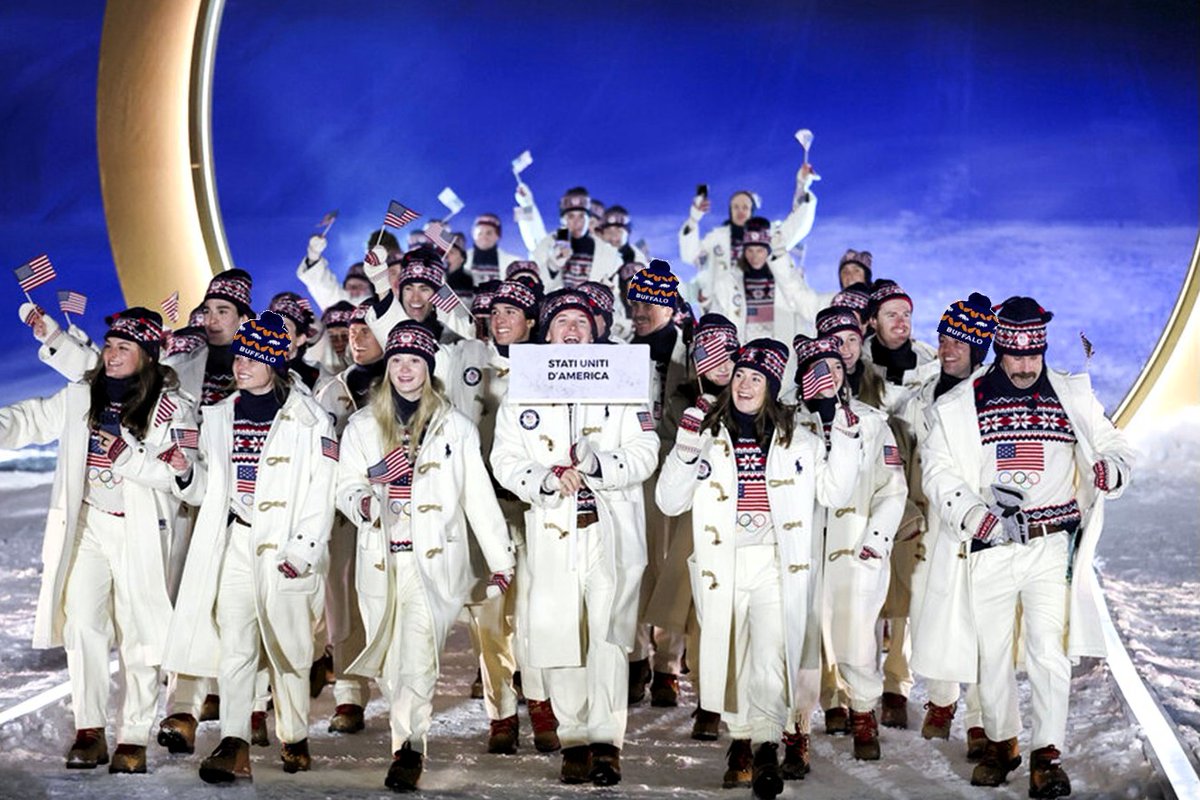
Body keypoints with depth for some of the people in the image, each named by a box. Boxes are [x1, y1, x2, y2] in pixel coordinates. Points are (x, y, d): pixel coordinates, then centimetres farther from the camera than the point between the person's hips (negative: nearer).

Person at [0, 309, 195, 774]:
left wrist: (127, 455, -24)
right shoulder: (80, 397, 8)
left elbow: (178, 473, -13)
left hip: (139, 532, -3)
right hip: (86, 526, 3)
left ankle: (133, 738, 7)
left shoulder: (171, 407, -5)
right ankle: (89, 731, 3)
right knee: (81, 623, -5)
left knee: (138, 633, 0)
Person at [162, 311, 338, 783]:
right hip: (234, 541, 3)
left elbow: (322, 489, -6)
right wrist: (185, 476, -2)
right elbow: (209, 484, 20)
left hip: (285, 545, -3)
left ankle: (295, 738, 19)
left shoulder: (308, 418, -1)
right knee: (234, 643, -5)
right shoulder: (219, 416, 14)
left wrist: (303, 550, -13)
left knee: (286, 643, 4)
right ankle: (234, 746, -7)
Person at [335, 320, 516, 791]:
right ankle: (410, 739, 20)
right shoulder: (362, 426, 12)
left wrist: (500, 560, 4)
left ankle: (409, 746, -14)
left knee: (417, 650, -17)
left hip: (433, 558, -2)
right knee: (390, 661, 5)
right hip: (382, 559, 3)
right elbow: (346, 487, 10)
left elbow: (478, 496, 6)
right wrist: (362, 502, -15)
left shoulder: (455, 426, 8)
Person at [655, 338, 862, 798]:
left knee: (770, 661, -15)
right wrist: (685, 452, -13)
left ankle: (765, 749, -5)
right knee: (729, 658, 9)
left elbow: (833, 493, 4)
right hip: (722, 565, 2)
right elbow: (669, 502, 2)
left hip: (776, 565, -1)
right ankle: (740, 742, 25)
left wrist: (845, 441, -5)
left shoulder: (797, 439, 7)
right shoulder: (707, 434, 6)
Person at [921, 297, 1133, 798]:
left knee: (1049, 652, -6)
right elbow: (938, 475, -1)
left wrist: (1109, 469, -13)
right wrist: (980, 517, -16)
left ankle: (1047, 753, 7)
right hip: (989, 550, 1)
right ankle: (1001, 743, 27)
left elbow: (1114, 448, 12)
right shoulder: (959, 405, 1)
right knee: (992, 653, 9)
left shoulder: (1073, 395, 6)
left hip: (1052, 546, 0)